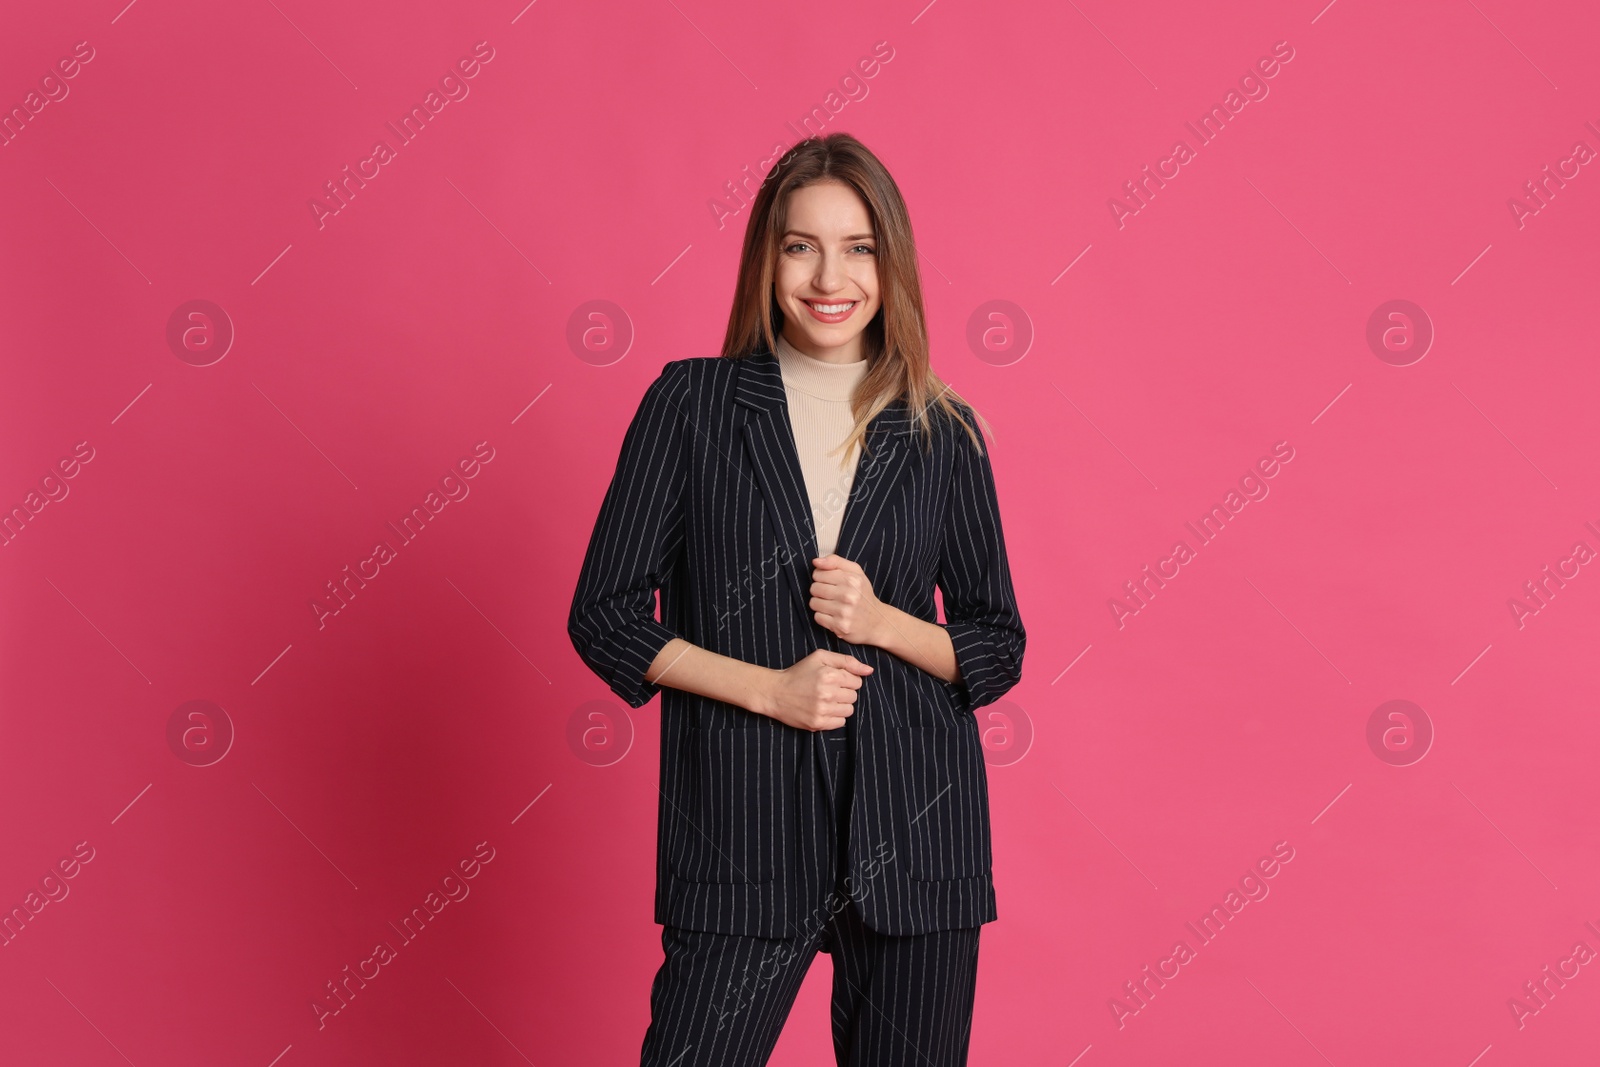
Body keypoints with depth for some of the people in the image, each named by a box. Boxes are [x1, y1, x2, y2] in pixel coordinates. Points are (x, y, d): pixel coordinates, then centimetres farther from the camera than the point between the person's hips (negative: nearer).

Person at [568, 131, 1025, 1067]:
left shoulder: (942, 432, 5)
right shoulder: (690, 403, 1)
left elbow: (999, 649, 9)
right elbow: (606, 616, 0)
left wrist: (881, 622, -10)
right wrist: (769, 686, -11)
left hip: (914, 827, 2)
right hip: (742, 825, -2)